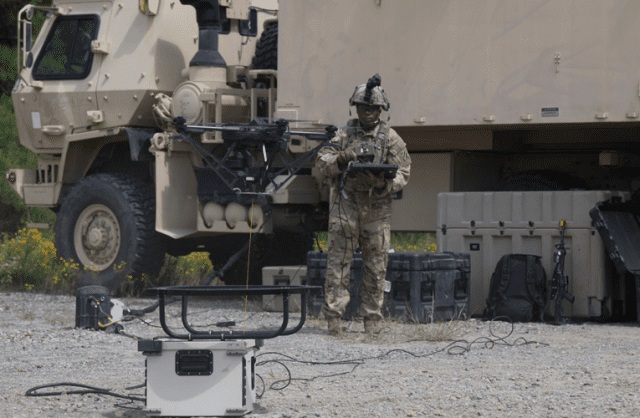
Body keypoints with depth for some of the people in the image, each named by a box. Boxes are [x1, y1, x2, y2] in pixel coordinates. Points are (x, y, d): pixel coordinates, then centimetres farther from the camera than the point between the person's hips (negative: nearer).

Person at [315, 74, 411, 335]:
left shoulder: (391, 139, 5)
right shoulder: (344, 135, 5)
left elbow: (403, 171, 2)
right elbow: (321, 165, 0)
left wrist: (386, 185, -18)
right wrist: (340, 160, -20)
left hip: (377, 209, 1)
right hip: (345, 207, -1)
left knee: (376, 266, 4)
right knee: (338, 261, -5)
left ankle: (372, 318, 11)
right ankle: (334, 316, -5)